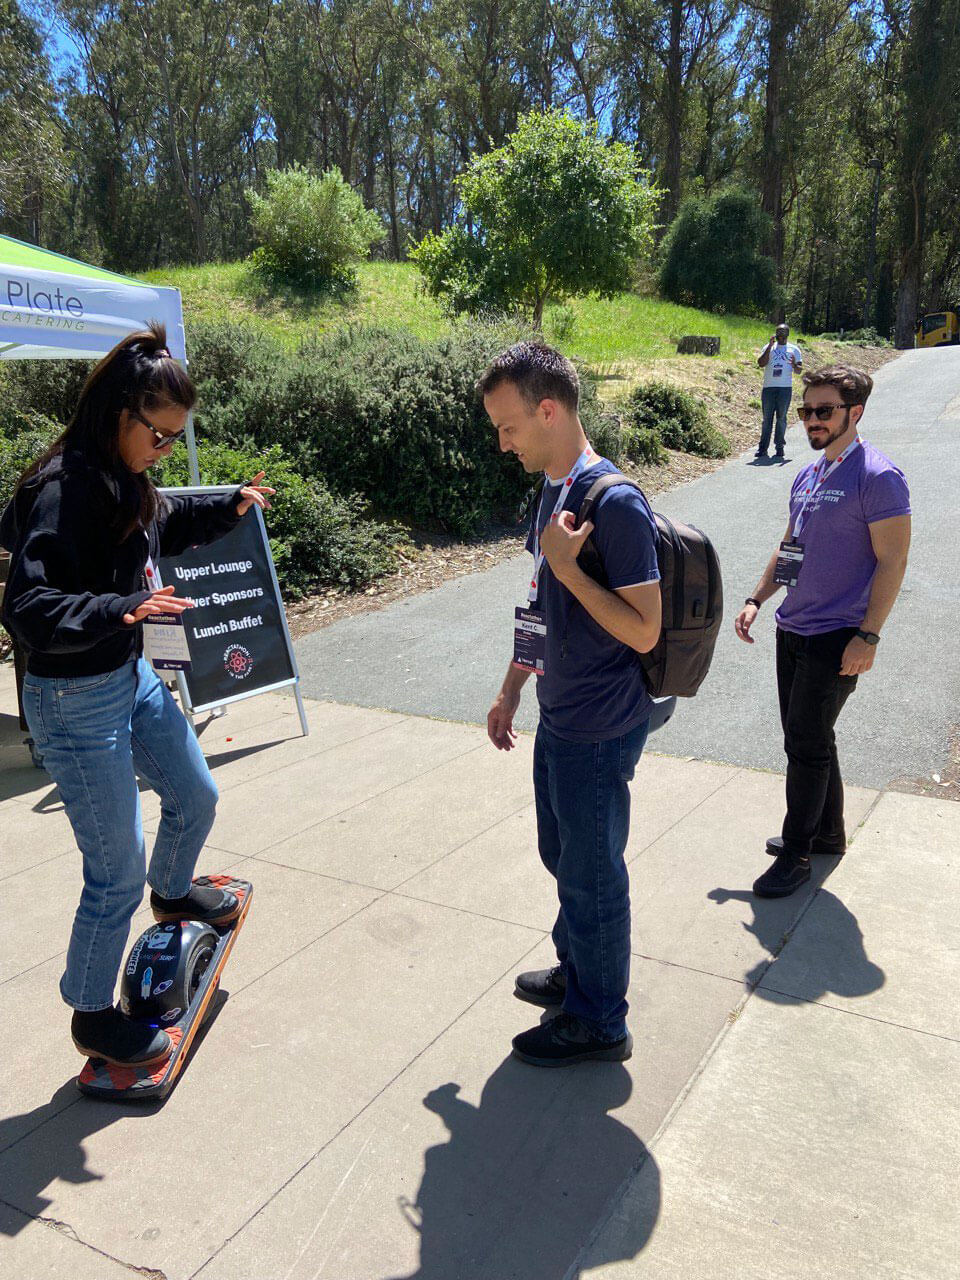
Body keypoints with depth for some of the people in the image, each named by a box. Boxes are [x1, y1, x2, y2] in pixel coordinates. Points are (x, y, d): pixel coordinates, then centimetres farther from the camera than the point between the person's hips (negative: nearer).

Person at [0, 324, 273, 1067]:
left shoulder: (125, 481, 3)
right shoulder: (63, 491, -24)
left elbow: (160, 529, 24)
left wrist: (226, 509, 12)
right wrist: (120, 609, -43)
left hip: (132, 677, 9)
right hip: (76, 700, -9)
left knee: (195, 797, 24)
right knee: (117, 866, 3)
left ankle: (171, 893, 56)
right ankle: (92, 1017, 26)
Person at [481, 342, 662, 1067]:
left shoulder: (615, 503, -22)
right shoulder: (554, 491, 6)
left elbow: (644, 631, -23)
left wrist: (567, 566, -26)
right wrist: (511, 691, 17)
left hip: (599, 731, -9)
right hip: (560, 719, 9)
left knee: (591, 873, 8)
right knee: (563, 857, 23)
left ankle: (600, 1022, 29)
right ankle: (577, 972, 46)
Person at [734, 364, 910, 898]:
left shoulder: (878, 477, -13)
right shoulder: (807, 476, 12)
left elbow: (892, 562, -15)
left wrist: (867, 636, -19)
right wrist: (757, 599, 12)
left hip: (836, 638, -8)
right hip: (793, 630, 8)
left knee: (807, 744, -2)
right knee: (807, 738, 16)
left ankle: (796, 854, 12)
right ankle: (828, 833, 33)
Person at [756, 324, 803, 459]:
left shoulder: (794, 350, 10)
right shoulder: (769, 347, 11)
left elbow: (799, 371, 8)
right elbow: (761, 363, -5)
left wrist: (794, 365, -15)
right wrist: (770, 346, -10)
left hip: (785, 388, -1)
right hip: (768, 387, 1)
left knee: (781, 418, 2)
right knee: (767, 418, 2)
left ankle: (779, 447, 8)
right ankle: (763, 447, 3)